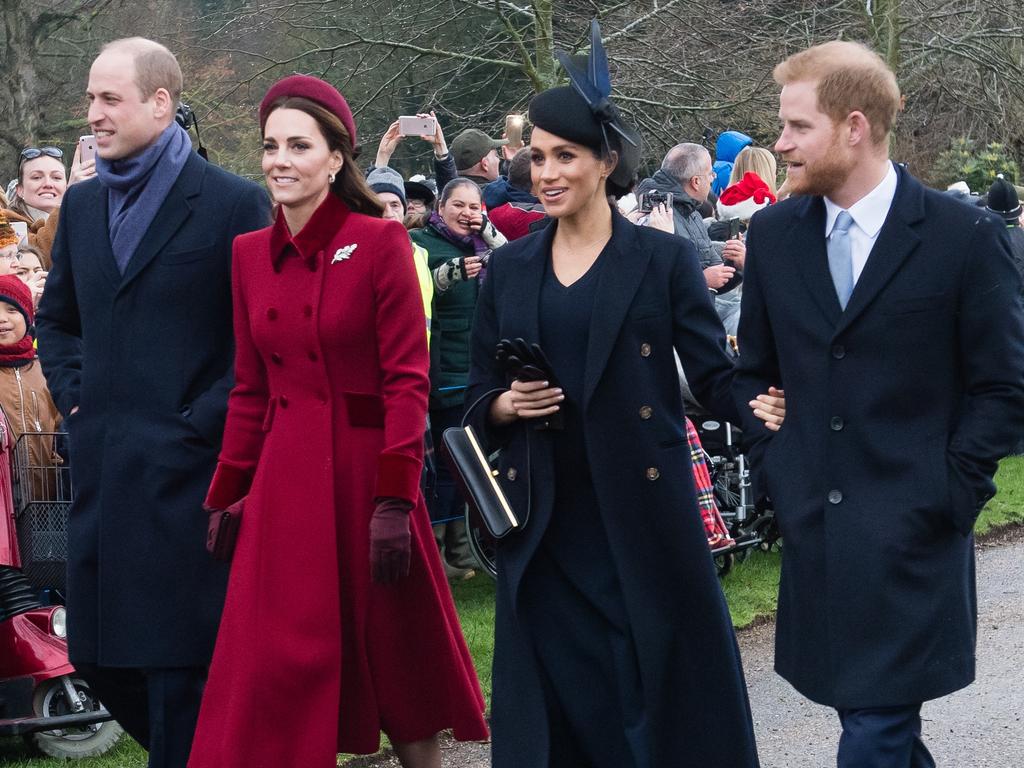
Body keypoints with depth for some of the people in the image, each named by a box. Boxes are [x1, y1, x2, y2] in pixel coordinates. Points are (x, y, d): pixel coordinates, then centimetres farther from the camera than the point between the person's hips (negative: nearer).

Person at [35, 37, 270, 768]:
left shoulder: (233, 203, -7)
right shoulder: (82, 205, 13)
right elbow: (56, 318, 25)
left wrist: (204, 420, -12)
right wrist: (74, 395, 10)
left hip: (186, 471, -6)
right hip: (102, 468, 7)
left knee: (176, 657, -3)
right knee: (101, 653, 10)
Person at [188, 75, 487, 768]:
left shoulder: (380, 243, -6)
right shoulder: (250, 254, 9)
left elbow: (407, 379, -10)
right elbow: (250, 389, 14)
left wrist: (395, 498, -16)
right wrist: (226, 498, 11)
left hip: (365, 470, -4)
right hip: (285, 485, 4)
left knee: (397, 657, 7)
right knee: (277, 667, 1)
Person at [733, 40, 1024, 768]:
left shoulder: (965, 236, -7)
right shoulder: (774, 233, 6)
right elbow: (756, 369, 17)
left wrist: (947, 496, -9)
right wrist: (775, 468, 6)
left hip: (911, 537, -5)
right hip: (814, 526, 5)